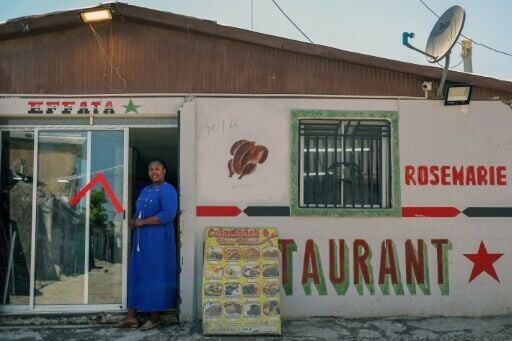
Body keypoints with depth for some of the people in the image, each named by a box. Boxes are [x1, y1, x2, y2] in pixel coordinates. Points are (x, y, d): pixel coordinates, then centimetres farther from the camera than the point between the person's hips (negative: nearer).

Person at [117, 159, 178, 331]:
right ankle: (131, 316, 13)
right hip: (140, 239, 9)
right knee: (136, 274, 8)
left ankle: (155, 318, 6)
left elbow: (169, 214, -21)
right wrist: (133, 221, 2)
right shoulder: (145, 190, 19)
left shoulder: (167, 190, -8)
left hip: (158, 239, -8)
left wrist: (142, 222, -17)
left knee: (155, 275, -3)